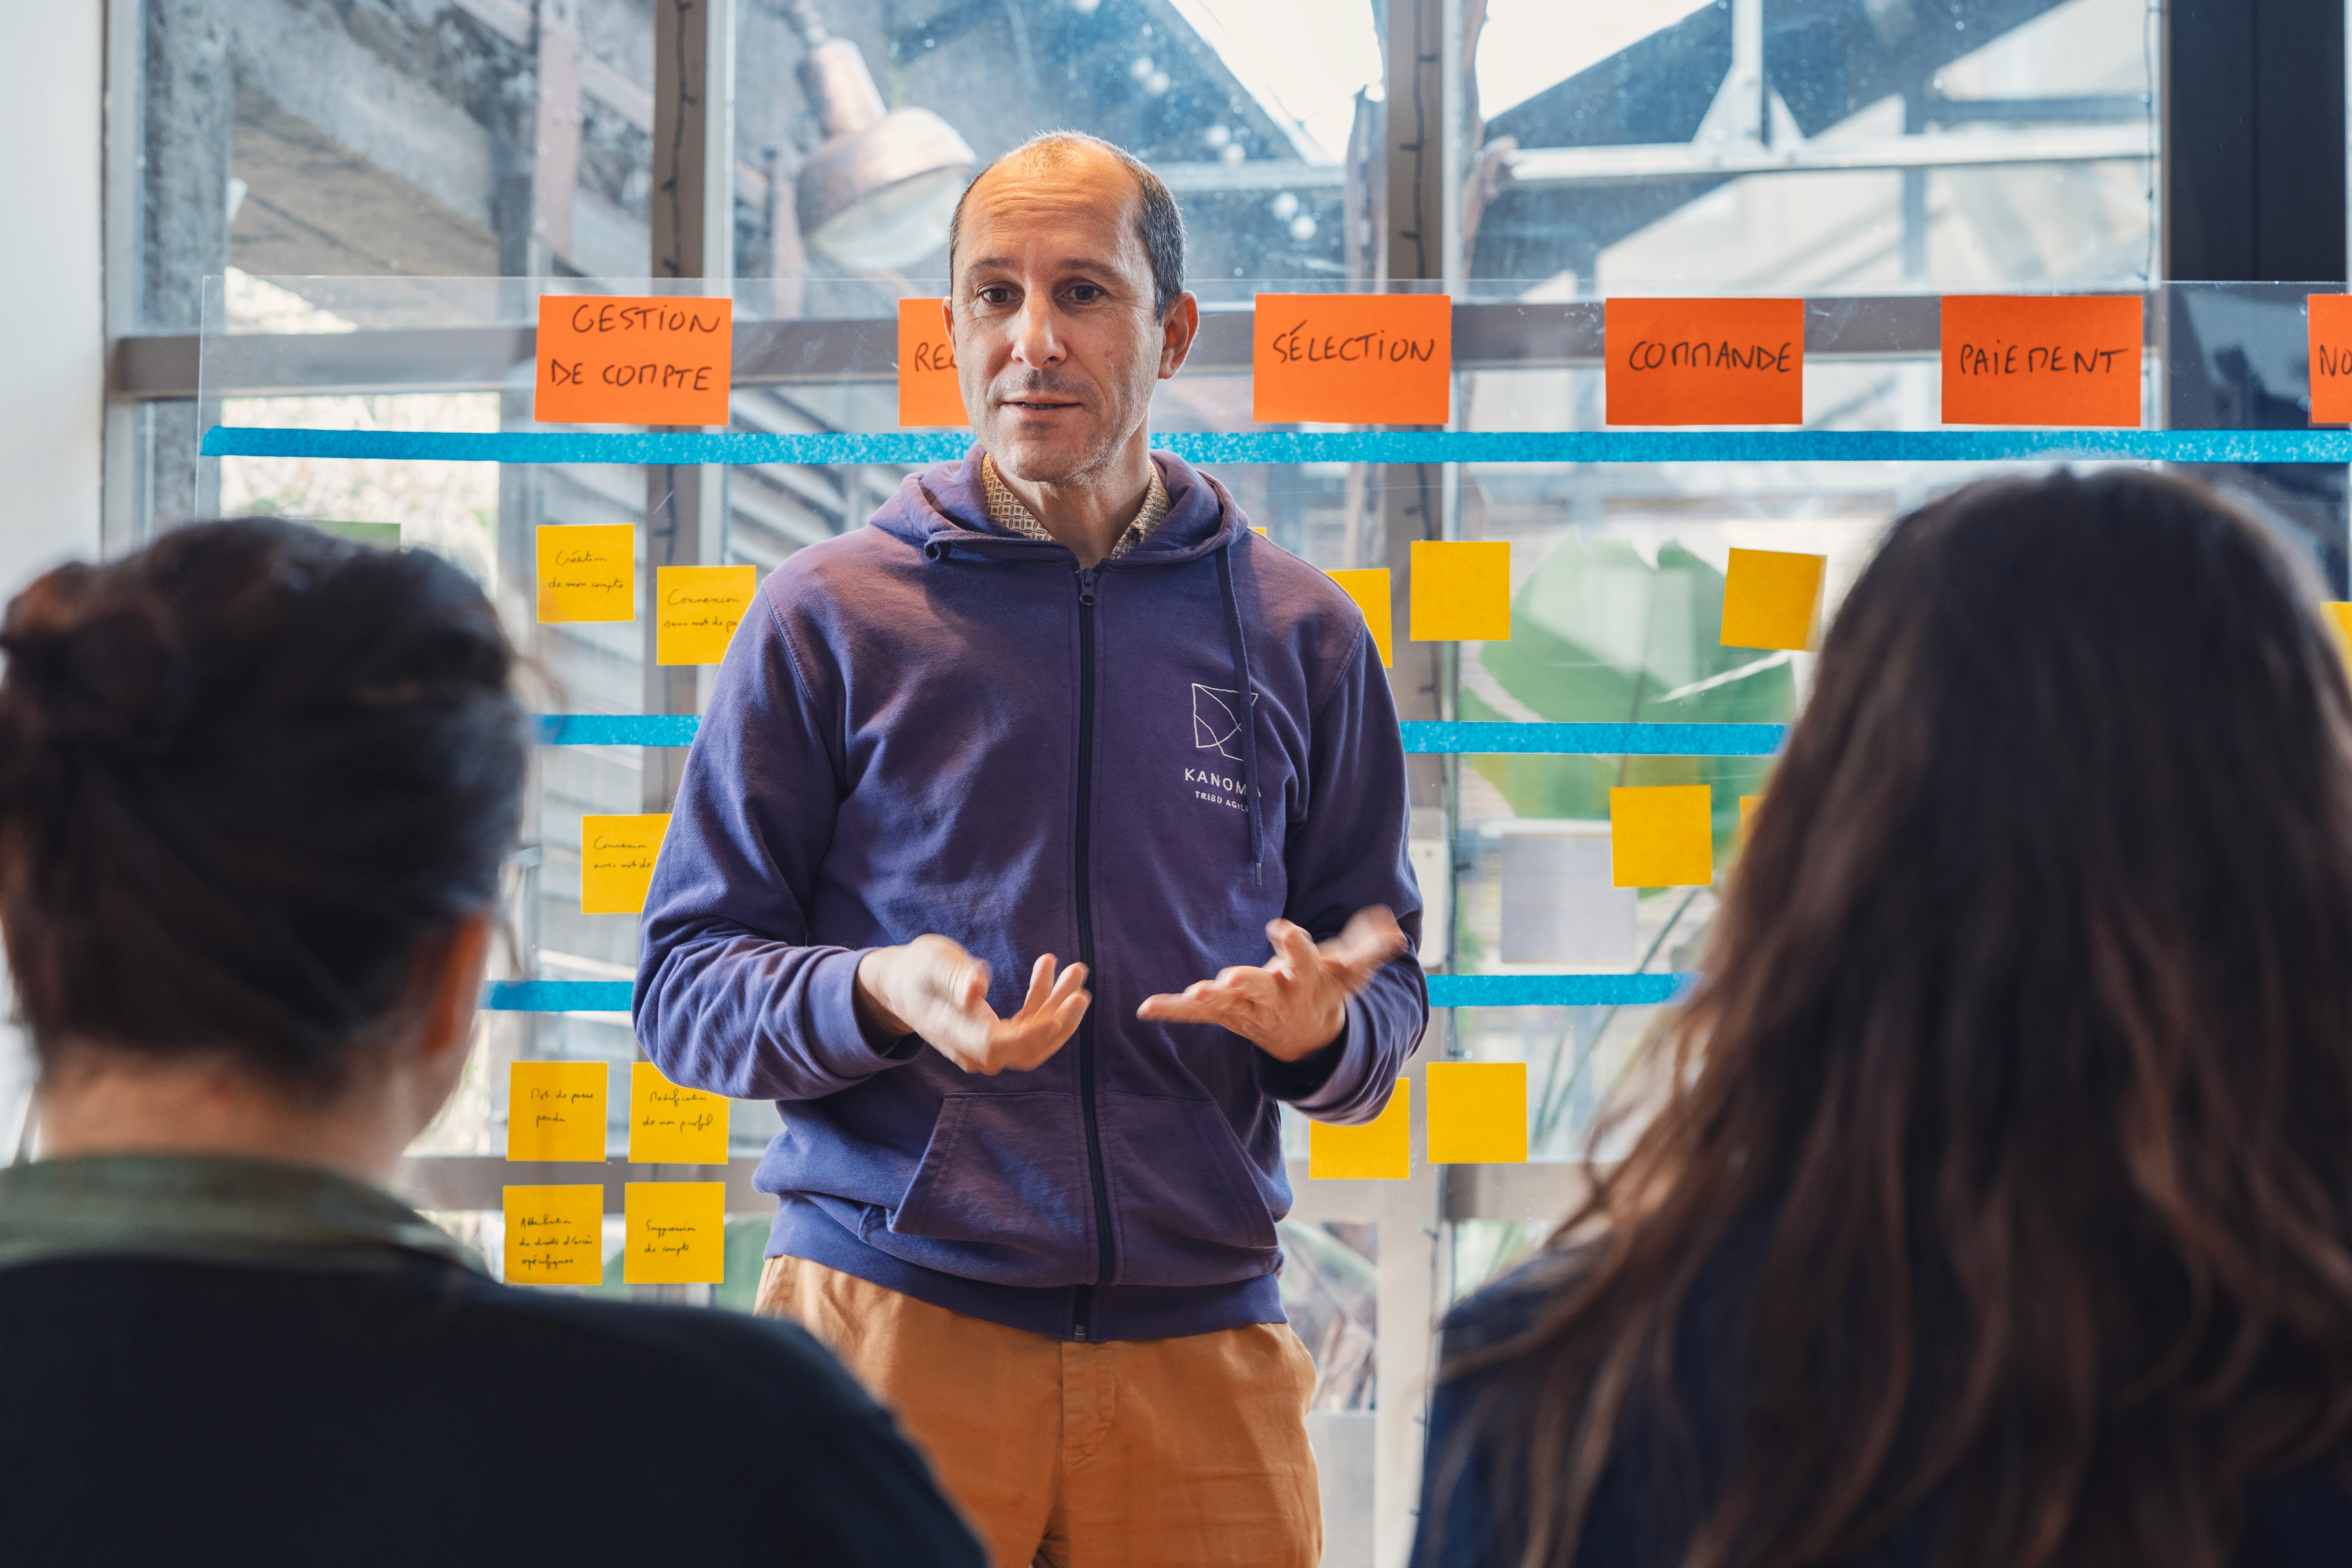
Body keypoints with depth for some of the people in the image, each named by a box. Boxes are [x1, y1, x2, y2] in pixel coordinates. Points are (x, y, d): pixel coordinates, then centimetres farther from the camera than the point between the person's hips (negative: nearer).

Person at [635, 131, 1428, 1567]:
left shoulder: (1300, 635, 10)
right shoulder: (827, 617, 4)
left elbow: (1387, 987, 13)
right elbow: (685, 985, 2)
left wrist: (1320, 1028, -11)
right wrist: (879, 996, -18)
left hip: (1201, 1336, 2)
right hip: (890, 1324, -1)